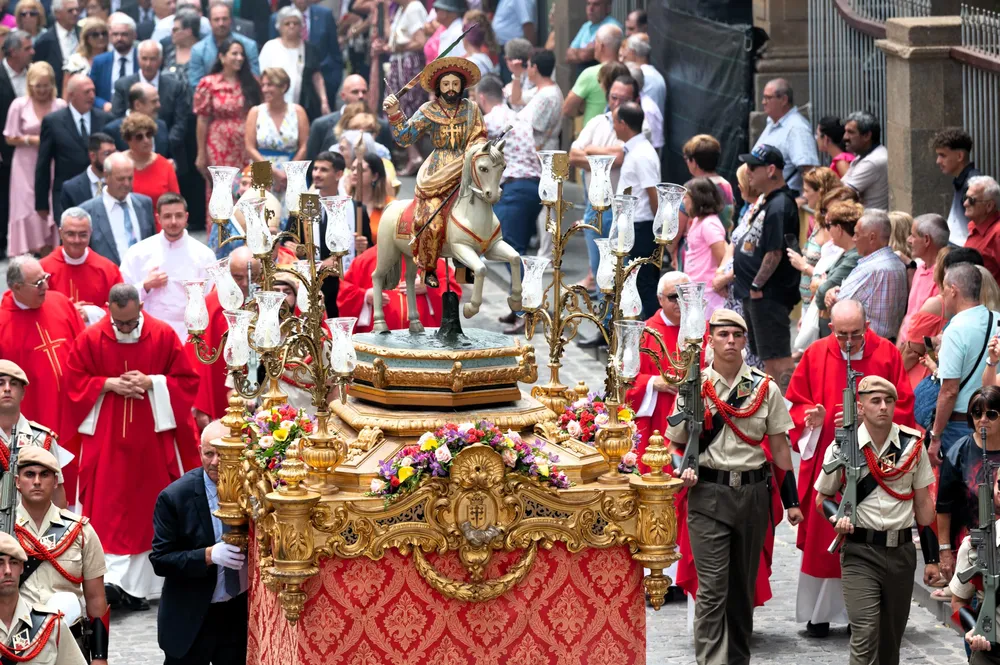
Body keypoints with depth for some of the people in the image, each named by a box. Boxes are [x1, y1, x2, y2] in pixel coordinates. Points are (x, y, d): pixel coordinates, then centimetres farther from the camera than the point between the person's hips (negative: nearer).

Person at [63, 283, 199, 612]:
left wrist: (151, 382, -15)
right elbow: (75, 382, 2)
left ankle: (137, 583, 13)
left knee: (147, 507, 4)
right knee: (108, 510, -8)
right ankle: (112, 580, -14)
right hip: (106, 439, -1)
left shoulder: (164, 335, -2)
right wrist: (110, 384, -13)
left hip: (152, 438, 1)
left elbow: (186, 380, 1)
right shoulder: (90, 339, -3)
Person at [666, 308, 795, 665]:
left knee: (744, 583, 12)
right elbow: (677, 443, 8)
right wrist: (685, 469, -13)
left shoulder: (765, 388, 4)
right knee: (713, 585, -10)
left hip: (753, 491, 2)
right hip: (709, 492, -2)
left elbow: (779, 445, 6)